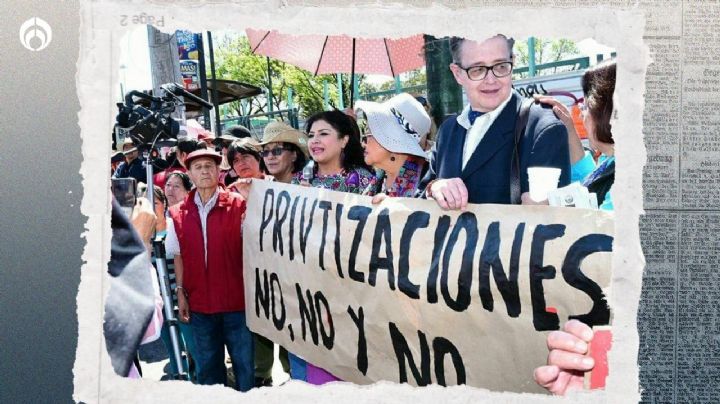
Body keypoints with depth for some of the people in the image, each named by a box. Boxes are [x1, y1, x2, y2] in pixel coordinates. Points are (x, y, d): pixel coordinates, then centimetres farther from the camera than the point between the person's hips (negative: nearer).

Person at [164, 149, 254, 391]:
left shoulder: (238, 205, -5)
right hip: (199, 302, 3)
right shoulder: (179, 213, 3)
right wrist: (181, 293, 5)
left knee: (244, 362, 5)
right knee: (207, 366, 15)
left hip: (236, 300, -2)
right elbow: (178, 256, 9)